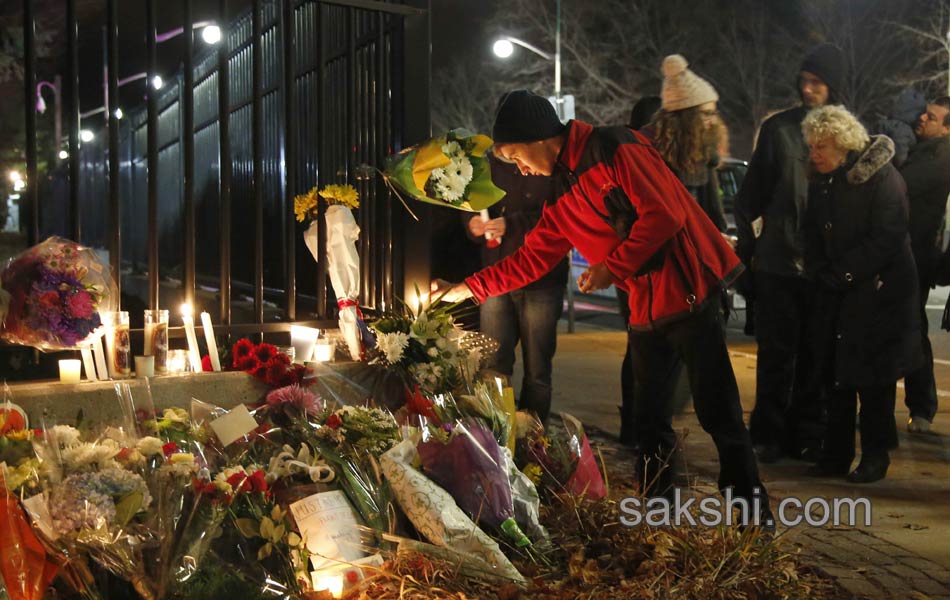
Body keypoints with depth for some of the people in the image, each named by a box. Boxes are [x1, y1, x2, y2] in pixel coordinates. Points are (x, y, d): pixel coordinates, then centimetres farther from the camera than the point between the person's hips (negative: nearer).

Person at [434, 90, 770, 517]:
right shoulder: (562, 195, 14)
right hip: (645, 308, 8)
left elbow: (664, 214, -19)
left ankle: (754, 517, 12)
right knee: (649, 420, 12)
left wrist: (612, 267, -14)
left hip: (689, 294, -8)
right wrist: (467, 288, 19)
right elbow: (531, 258, 20)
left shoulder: (612, 149, -11)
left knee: (718, 413, -2)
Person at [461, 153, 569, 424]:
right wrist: (473, 223, -6)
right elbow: (471, 203, 17)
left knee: (537, 372, 7)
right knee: (493, 367, 3)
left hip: (541, 282, -3)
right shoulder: (491, 163, 10)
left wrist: (512, 225, -24)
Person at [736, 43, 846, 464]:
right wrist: (747, 245, 3)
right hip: (777, 261, 0)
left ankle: (807, 434, 20)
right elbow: (753, 191, 7)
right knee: (776, 354, 5)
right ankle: (768, 433, 15)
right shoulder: (777, 128, 4)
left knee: (815, 355, 9)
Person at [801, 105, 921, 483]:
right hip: (837, 296, 6)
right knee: (836, 376, 7)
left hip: (878, 294, -6)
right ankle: (837, 454, 16)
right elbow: (814, 240, 11)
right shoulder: (821, 184, 9)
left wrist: (843, 273, -16)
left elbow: (887, 239, -17)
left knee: (872, 380, -1)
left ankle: (875, 456, 13)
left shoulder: (882, 178, -11)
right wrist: (823, 274, -5)